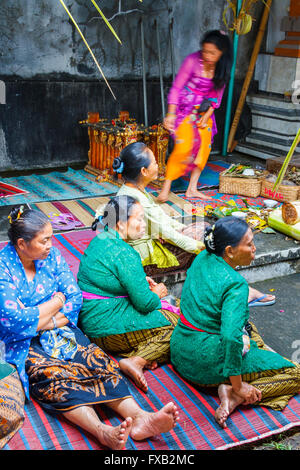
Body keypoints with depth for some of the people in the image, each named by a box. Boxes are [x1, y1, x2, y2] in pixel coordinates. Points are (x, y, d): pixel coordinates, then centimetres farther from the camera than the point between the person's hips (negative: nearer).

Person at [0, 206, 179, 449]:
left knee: (100, 362, -21)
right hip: (23, 345, -5)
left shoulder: (51, 254, 5)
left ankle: (139, 417, -38)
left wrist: (41, 322, -12)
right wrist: (57, 301, -8)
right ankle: (102, 432, -51)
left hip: (61, 330, 5)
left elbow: (75, 297, 2)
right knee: (54, 377, -33)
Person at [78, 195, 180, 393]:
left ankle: (136, 354, 1)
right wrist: (157, 294, 2)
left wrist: (142, 280, 10)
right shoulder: (124, 253, -22)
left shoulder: (101, 240, 7)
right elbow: (144, 302, -20)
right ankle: (136, 361, -15)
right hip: (107, 328, -10)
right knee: (175, 324, -3)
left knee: (165, 309, 20)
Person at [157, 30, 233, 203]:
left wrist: (207, 116, -7)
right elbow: (176, 88, -15)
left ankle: (192, 189, 12)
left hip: (204, 111, 6)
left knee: (204, 147, 2)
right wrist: (171, 114, -20)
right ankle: (166, 188, -10)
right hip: (185, 109, -6)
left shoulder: (223, 67, -5)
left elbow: (217, 94, 4)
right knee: (184, 146, -18)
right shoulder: (193, 61, -20)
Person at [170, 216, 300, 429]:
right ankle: (233, 395, -13)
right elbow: (231, 336, -35)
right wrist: (238, 387, -24)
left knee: (248, 328, 36)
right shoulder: (236, 284, -25)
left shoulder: (203, 258, -1)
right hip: (209, 361, -9)